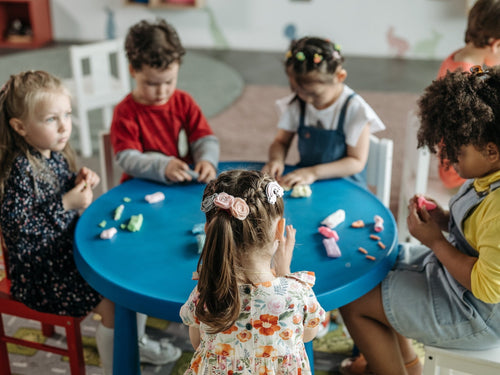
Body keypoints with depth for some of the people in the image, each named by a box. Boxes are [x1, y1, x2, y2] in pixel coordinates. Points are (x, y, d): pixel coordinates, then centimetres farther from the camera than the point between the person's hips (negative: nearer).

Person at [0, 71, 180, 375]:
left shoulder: (55, 154, 2)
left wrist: (80, 182, -4)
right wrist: (66, 204, -27)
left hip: (72, 247, 9)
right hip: (40, 270, -9)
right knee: (114, 302, -17)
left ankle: (137, 341, 32)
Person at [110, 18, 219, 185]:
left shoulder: (184, 102, 7)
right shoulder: (125, 112, -6)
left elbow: (205, 140, 5)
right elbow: (128, 159, -16)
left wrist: (207, 161, -19)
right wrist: (164, 167, -33)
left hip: (185, 183, 3)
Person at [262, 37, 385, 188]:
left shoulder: (354, 109, -14)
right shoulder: (296, 103, -1)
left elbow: (357, 162, -14)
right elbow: (281, 141, 9)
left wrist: (313, 173, -24)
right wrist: (276, 159, -16)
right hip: (302, 181, 5)